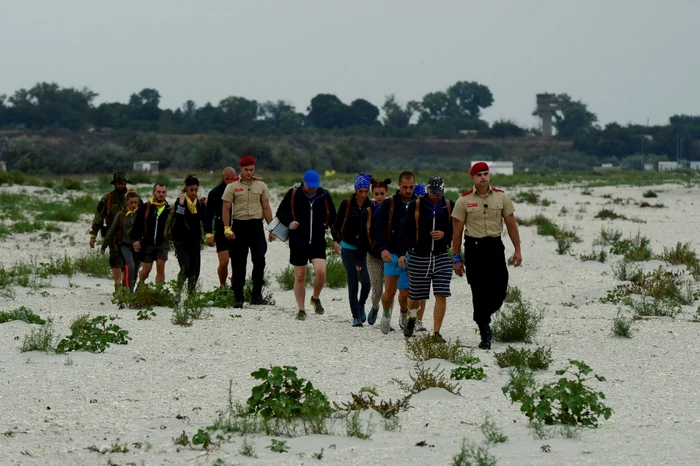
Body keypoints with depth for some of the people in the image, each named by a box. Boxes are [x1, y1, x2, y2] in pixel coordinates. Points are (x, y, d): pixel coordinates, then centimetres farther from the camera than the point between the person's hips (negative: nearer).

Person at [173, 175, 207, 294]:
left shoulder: (199, 202, 8)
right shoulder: (180, 201, -6)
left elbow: (204, 219, -4)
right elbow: (178, 220, -20)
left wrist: (204, 206, -12)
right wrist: (181, 204, -24)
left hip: (195, 241, 5)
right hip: (182, 241, -5)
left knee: (195, 270, 2)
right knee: (185, 269, -16)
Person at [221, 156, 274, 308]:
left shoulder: (261, 186, 9)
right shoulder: (232, 186, 1)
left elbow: (266, 208, 11)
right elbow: (226, 208, 0)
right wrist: (227, 228, -10)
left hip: (256, 226, 1)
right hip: (239, 226, -1)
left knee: (259, 260, -10)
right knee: (239, 264, 2)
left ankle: (256, 294, -2)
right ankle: (238, 297, 8)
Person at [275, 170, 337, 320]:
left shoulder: (324, 196, 1)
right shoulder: (293, 195, -4)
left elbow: (333, 218, 12)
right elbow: (281, 212, 5)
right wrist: (289, 223, -14)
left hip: (318, 242, 1)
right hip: (298, 242, -1)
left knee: (321, 271, -17)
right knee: (300, 276, 3)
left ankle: (316, 298, 11)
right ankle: (301, 310, 15)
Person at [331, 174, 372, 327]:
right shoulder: (346, 204, -3)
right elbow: (337, 225, 2)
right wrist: (335, 240, -13)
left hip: (364, 249, 0)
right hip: (348, 248, 0)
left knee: (366, 280, -14)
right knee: (353, 283, -6)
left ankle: (361, 305, 16)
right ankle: (356, 317, 3)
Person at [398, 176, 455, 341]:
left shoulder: (449, 207, 3)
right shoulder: (415, 206, -2)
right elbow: (406, 231, -2)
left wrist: (445, 234, -13)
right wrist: (402, 253, -10)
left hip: (442, 257, 1)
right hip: (419, 257, -1)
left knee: (441, 295, -10)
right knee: (415, 295, 8)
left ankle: (436, 333, -4)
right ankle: (412, 318, 41)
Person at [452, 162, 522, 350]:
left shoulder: (501, 197, 3)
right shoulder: (464, 200, -2)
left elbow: (511, 225, 8)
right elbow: (457, 231, 1)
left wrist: (517, 250, 3)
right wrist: (457, 258, 0)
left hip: (495, 246, 2)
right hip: (474, 247, -2)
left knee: (499, 292, -2)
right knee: (479, 292, -1)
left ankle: (483, 316, 28)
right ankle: (484, 334, 6)